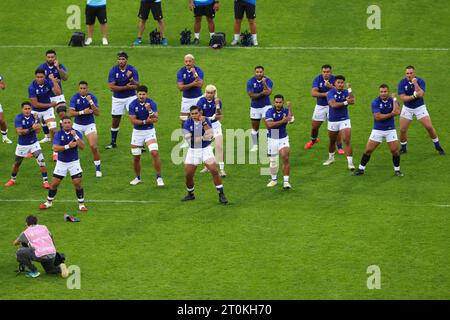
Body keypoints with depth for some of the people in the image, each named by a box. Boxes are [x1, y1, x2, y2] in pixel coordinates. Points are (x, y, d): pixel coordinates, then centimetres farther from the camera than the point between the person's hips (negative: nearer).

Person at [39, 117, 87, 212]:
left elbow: (82, 147, -19)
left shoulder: (77, 133, -7)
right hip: (61, 163, 0)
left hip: (74, 162, 0)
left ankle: (81, 204, 5)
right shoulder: (58, 134, -8)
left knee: (77, 183, -9)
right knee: (54, 183, 3)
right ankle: (49, 202, 23)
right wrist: (68, 146, -29)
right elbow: (55, 148, -19)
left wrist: (75, 136, -31)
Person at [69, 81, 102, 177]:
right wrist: (82, 112, -31)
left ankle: (98, 169, 0)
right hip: (77, 125, 1)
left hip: (90, 125, -1)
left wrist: (90, 102, -29)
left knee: (94, 147, -14)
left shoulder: (92, 97, -10)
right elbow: (71, 113, -18)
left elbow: (97, 113, -17)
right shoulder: (75, 98, -10)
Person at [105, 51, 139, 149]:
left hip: (130, 97, -1)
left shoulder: (132, 70, -11)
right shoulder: (113, 70, -9)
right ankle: (113, 143, 25)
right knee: (115, 121, 8)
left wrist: (130, 78, -35)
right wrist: (126, 87, -22)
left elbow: (136, 86, -17)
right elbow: (111, 87, -15)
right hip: (117, 98, 1)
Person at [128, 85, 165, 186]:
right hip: (137, 132, 1)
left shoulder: (151, 103, -11)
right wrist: (145, 121, -18)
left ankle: (159, 177, -9)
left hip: (149, 131, -1)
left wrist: (149, 110, -33)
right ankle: (137, 177, 28)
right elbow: (133, 121, -12)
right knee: (136, 157, 6)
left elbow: (155, 119, -19)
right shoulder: (133, 104, -9)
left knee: (155, 153, -18)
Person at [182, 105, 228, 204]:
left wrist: (204, 123, -27)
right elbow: (188, 138, -15)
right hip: (193, 150, 1)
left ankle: (221, 195, -6)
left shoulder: (206, 121, -7)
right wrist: (203, 137, -20)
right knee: (188, 174, 1)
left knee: (214, 171, -13)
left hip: (205, 149, -1)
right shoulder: (188, 123, -5)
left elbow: (210, 135, -21)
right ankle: (190, 195, 26)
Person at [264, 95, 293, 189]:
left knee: (285, 158, -15)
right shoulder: (269, 111, -12)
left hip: (283, 139, 0)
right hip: (272, 139, 0)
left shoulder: (286, 111, -6)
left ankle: (286, 181, -11)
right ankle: (274, 180, 31)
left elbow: (290, 120, -26)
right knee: (273, 162, 9)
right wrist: (282, 121, -30)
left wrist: (290, 107, -30)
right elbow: (269, 125, -25)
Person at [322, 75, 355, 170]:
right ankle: (331, 158, 42)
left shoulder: (346, 92, -4)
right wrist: (345, 102, -26)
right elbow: (333, 104, -25)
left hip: (344, 120, 0)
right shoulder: (330, 93, -9)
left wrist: (349, 90, -30)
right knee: (332, 141, 18)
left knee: (347, 141, -13)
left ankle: (350, 162, -13)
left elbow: (352, 101, -23)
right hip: (332, 120, 0)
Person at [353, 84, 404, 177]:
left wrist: (394, 99, -17)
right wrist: (391, 114, -19)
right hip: (377, 130, -1)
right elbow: (377, 117, -21)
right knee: (368, 150, 0)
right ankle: (361, 169, 13)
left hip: (390, 130, 1)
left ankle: (397, 170, 12)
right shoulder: (375, 102, -11)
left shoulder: (393, 101, -4)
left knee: (395, 151, -7)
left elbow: (397, 112, -23)